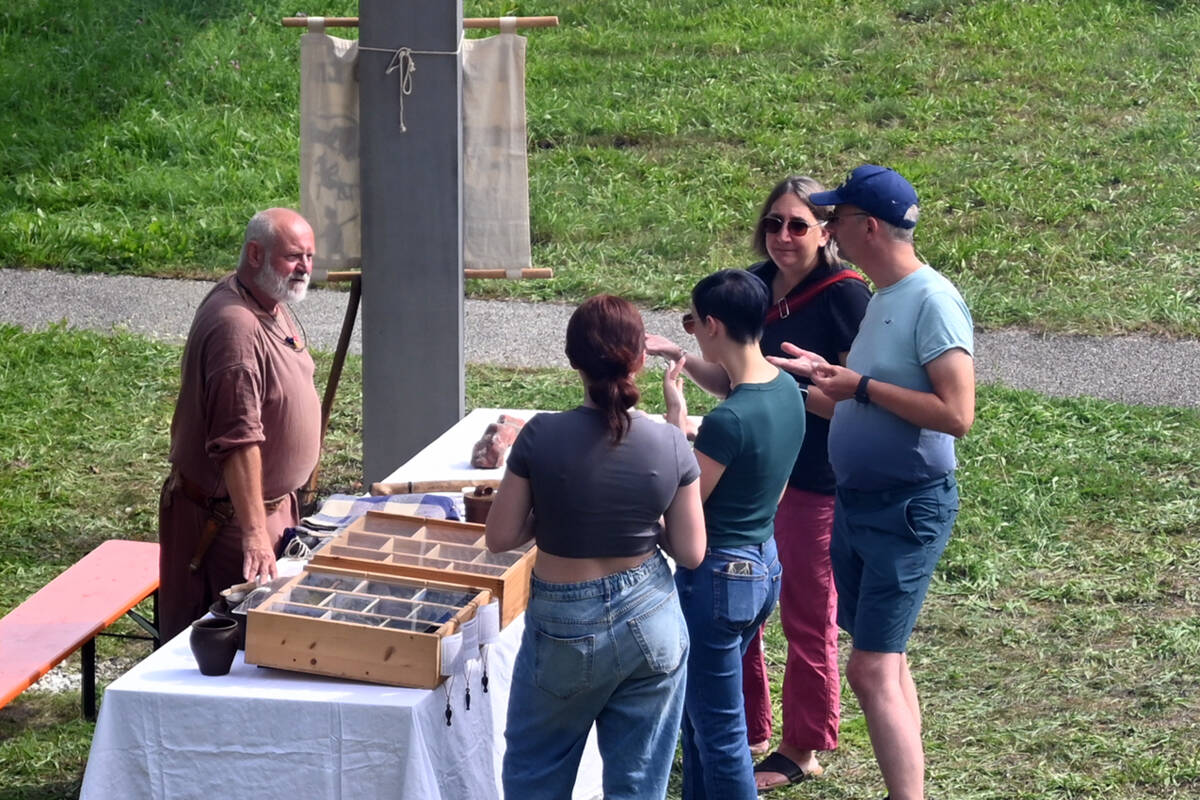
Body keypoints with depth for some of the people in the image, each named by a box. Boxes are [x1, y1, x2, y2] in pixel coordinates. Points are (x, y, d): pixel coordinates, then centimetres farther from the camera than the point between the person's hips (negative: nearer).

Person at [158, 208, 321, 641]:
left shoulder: (273, 307, 7)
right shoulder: (236, 326, -26)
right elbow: (238, 442, -31)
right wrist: (254, 532, -34)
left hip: (273, 503, 10)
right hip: (223, 518, -10)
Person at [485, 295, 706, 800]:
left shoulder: (542, 436, -16)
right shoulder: (670, 446, -11)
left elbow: (500, 538, -9)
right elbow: (691, 552, -5)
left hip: (564, 628, -2)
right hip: (651, 621, 2)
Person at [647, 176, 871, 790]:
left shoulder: (845, 297, -15)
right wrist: (679, 358, -2)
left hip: (814, 481, -6)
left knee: (807, 618, 7)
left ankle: (802, 750, 21)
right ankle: (749, 732, 29)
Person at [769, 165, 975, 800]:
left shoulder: (933, 301, -17)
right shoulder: (881, 298, 13)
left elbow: (955, 414, -24)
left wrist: (860, 386, -19)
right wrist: (827, 377, 7)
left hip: (908, 508, -10)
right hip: (857, 502, 10)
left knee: (871, 670, -13)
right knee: (887, 663, 13)